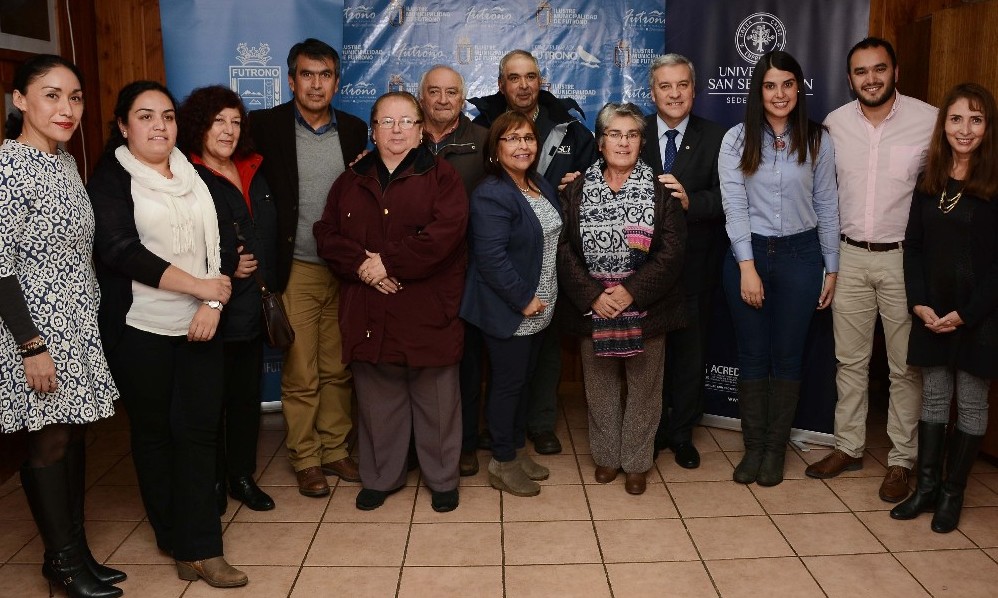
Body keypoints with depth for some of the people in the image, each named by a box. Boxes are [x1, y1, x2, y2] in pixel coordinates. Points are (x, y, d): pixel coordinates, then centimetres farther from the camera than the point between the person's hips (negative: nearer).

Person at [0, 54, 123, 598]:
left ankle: (74, 550, 26)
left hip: (78, 326, 8)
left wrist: (89, 318, 16)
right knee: (50, 440, 3)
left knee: (73, 434, 13)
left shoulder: (65, 163, 9)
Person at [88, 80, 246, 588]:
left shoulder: (195, 177, 11)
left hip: (201, 326, 4)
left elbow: (225, 243, 6)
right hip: (140, 331, -3)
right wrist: (200, 286, -15)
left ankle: (198, 549, 8)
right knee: (154, 432, 8)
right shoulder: (110, 180, -2)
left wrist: (214, 303, -9)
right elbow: (121, 250, -15)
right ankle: (177, 536, 24)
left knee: (198, 430, 1)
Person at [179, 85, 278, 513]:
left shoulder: (253, 172, 11)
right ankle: (212, 482, 23)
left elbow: (269, 235, 19)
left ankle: (242, 476, 29)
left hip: (252, 306, 6)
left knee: (248, 394, 14)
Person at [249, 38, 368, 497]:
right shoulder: (267, 125, -3)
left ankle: (335, 449, 26)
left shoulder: (354, 130, 7)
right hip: (296, 270, -2)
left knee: (338, 370, 10)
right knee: (300, 375, 5)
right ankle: (305, 459, 21)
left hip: (344, 269, 3)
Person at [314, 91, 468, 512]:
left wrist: (388, 262, -16)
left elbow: (444, 233, -15)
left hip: (428, 314, -3)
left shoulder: (441, 177, 0)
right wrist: (361, 264, -13)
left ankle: (442, 478, 24)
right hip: (369, 316, 4)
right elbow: (326, 234, 6)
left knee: (436, 402, 7)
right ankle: (380, 477, 31)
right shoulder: (351, 182, 13)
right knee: (377, 401, 14)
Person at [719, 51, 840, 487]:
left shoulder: (817, 140, 1)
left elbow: (826, 206, 5)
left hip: (799, 255, 1)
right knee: (752, 355, 7)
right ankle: (753, 446, 19)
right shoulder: (737, 139, -3)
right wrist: (747, 267, -12)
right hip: (748, 254, 0)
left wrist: (832, 268, 5)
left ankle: (776, 448, 21)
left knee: (787, 356, 7)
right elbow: (734, 206, -7)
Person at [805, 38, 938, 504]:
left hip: (904, 257, -3)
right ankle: (848, 447, 25)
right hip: (850, 255, 3)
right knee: (850, 359, 12)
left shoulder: (930, 121, -9)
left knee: (905, 365, 6)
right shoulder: (834, 124, 1)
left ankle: (901, 459, 20)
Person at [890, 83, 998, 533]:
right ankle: (926, 485, 22)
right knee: (934, 397, 12)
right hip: (932, 313, 4)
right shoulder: (930, 180, 6)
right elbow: (913, 246, 6)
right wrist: (919, 302, -5)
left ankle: (952, 492, 20)